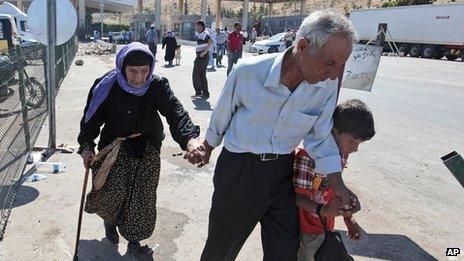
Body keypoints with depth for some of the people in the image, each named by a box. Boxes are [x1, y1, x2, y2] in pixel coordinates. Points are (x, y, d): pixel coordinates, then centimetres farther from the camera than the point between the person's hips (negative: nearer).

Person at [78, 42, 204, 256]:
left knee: (142, 195, 6)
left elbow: (175, 111, -30)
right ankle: (110, 220, 32)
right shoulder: (107, 86, -16)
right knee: (112, 191, -7)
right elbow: (92, 117, -4)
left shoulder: (157, 86, -17)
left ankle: (134, 236, 34)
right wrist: (86, 146, -10)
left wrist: (190, 138, -46)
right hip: (114, 147, 0)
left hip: (147, 150, 1)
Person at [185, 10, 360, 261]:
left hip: (282, 173, 3)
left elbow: (320, 137, 1)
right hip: (238, 169, -2)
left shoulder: (328, 86, -12)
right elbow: (221, 117, -3)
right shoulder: (248, 72, -20)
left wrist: (338, 184, -6)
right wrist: (207, 150, 13)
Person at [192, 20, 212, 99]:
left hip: (202, 57, -10)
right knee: (202, 75, 12)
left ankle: (198, 92, 5)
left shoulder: (204, 33, -14)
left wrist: (204, 52, -27)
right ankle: (205, 93, 15)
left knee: (195, 74, 0)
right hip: (205, 57, 10)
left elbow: (211, 42, -29)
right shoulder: (201, 34, 16)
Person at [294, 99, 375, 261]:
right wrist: (324, 210, -37)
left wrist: (347, 217, 13)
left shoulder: (342, 153, -1)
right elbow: (297, 196, -23)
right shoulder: (308, 156, -27)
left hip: (326, 224, 7)